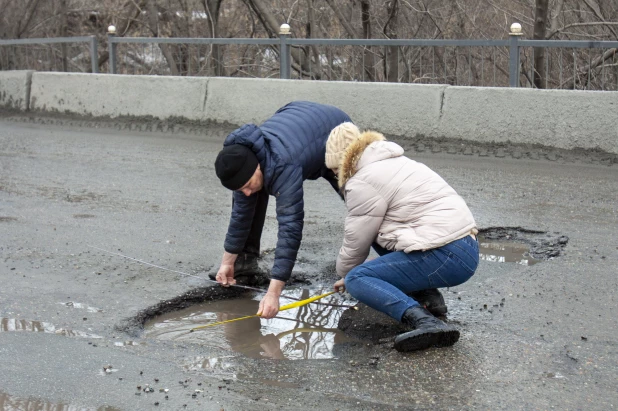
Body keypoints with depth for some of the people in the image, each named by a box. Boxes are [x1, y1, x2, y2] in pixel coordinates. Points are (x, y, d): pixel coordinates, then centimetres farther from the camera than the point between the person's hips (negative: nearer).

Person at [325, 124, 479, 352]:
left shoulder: (363, 182, -7)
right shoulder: (395, 163, 24)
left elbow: (356, 242, -1)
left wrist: (345, 274, 19)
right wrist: (349, 273, 35)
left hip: (444, 259, -10)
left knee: (356, 279, -8)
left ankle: (425, 322, -28)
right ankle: (426, 292, 13)